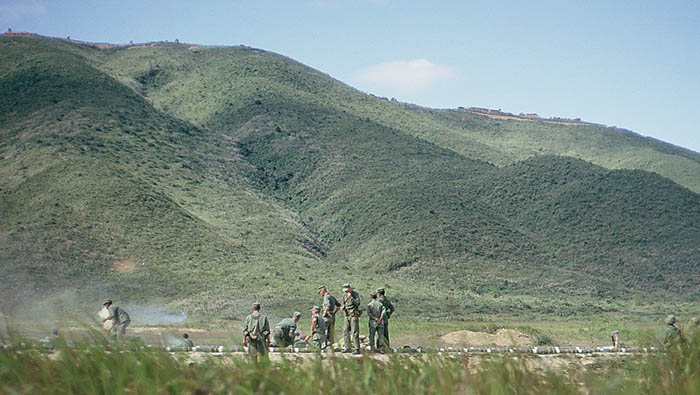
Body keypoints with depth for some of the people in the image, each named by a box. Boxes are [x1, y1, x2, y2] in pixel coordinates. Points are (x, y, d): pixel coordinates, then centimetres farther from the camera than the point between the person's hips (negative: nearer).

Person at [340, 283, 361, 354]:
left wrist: (351, 297, -28)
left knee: (355, 332, -9)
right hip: (347, 315, 7)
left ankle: (357, 349, -9)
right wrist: (342, 307, -2)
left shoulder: (355, 294, -9)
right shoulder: (344, 295, 9)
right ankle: (347, 348, 14)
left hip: (354, 315, -7)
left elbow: (357, 303, -20)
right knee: (345, 332, 6)